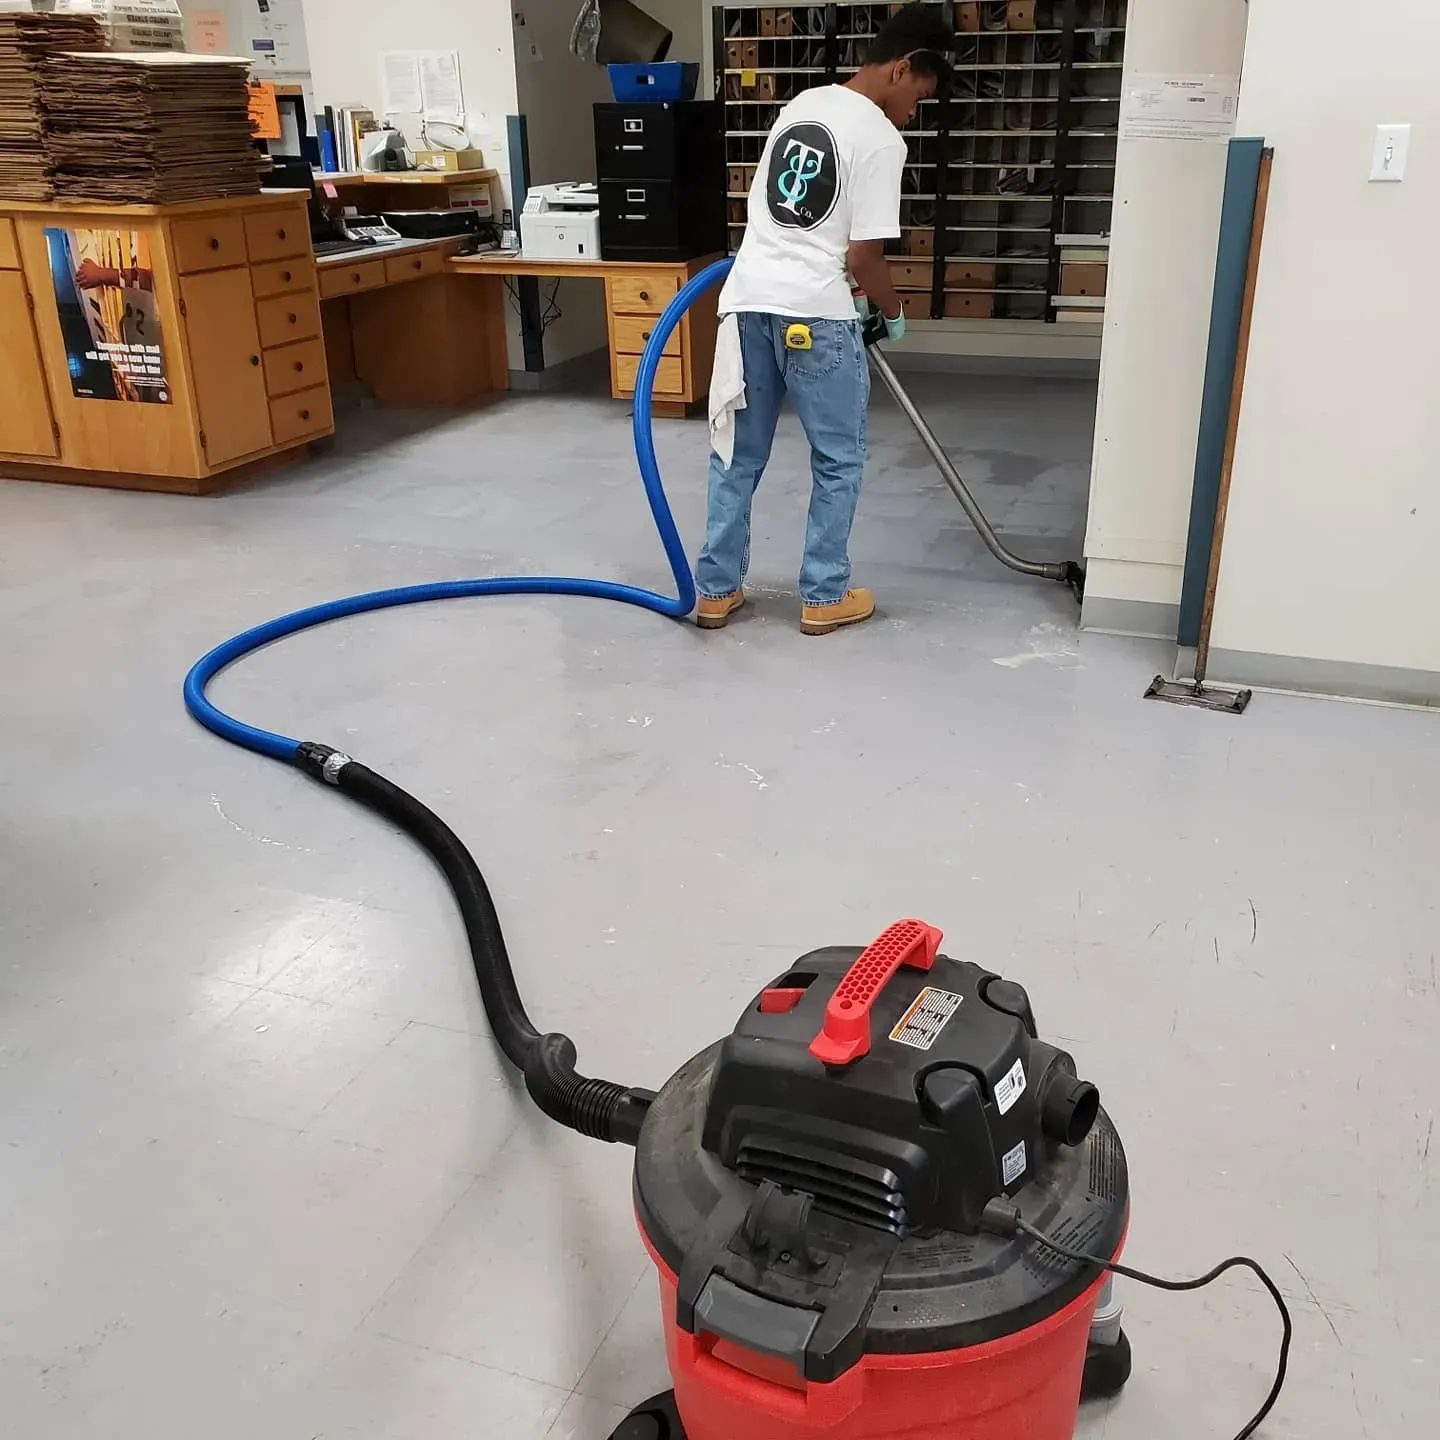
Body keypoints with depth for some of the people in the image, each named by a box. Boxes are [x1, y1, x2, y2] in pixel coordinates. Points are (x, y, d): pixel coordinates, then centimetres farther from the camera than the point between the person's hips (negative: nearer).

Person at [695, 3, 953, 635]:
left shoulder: (800, 105, 17)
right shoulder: (881, 140, -8)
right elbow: (863, 258, -9)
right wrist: (894, 314, 9)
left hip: (748, 300, 7)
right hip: (813, 315, -7)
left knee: (737, 454, 14)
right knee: (838, 460, 8)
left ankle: (716, 590, 19)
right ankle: (823, 597, 14)